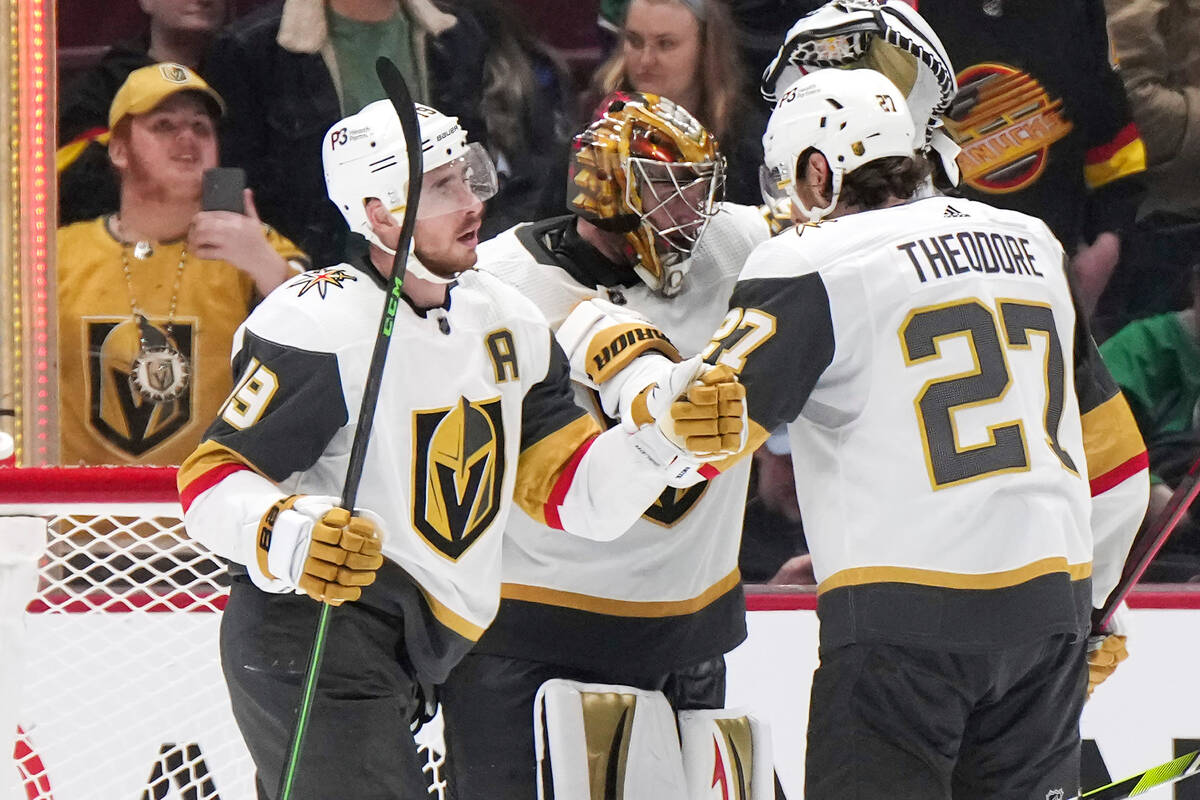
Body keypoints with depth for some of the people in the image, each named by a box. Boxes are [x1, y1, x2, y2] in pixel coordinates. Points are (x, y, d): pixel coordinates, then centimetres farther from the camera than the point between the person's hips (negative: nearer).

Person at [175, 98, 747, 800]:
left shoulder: (507, 321, 10)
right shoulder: (319, 325, -15)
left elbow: (577, 493, 11)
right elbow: (213, 479, -15)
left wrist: (670, 433, -6)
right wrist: (288, 538, -34)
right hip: (307, 630, -8)